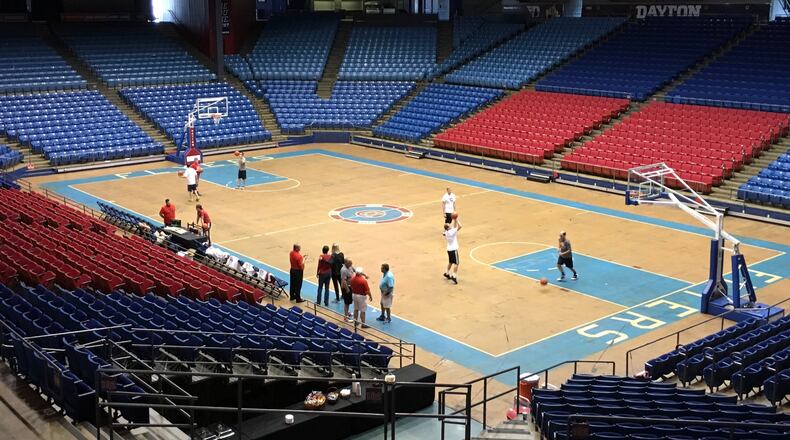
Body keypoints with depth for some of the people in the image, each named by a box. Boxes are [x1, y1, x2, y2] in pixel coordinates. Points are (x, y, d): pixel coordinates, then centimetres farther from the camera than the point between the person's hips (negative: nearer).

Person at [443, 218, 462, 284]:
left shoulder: (446, 232, 1)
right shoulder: (452, 232, -22)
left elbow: (454, 227, 16)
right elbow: (459, 226, -24)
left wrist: (454, 221, 8)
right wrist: (456, 220, -15)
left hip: (449, 249, 8)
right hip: (453, 249, -8)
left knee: (450, 262, 24)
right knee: (456, 263, -5)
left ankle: (447, 273, 33)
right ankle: (454, 276, -12)